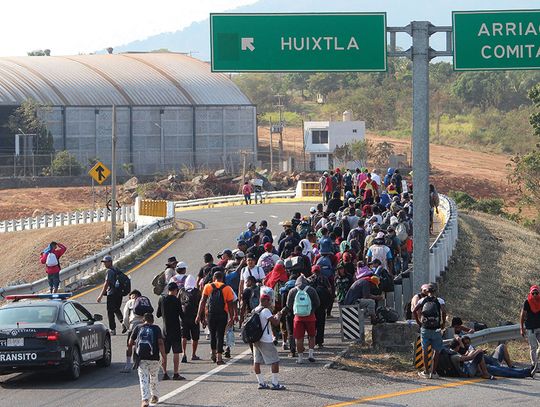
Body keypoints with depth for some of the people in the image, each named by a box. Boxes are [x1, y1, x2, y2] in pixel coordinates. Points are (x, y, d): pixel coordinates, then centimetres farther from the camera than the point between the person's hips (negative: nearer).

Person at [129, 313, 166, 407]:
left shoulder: (138, 328, 12)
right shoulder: (156, 328, 8)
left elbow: (130, 343, 13)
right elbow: (160, 343, -4)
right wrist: (164, 356, -3)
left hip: (141, 358, 0)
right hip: (154, 358, 0)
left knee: (143, 379, -3)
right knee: (153, 377, 21)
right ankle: (154, 396, 35)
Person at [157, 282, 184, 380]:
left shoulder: (162, 300, 2)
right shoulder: (176, 300, -10)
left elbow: (158, 314, 10)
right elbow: (181, 315, -9)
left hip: (165, 329, 4)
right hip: (175, 330, -4)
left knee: (164, 353, 9)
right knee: (176, 353, -1)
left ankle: (164, 373, 7)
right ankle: (175, 374, -3)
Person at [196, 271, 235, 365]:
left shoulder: (208, 287, 1)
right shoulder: (227, 289, -1)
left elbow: (202, 302, -1)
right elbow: (230, 305, -1)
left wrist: (199, 315, 1)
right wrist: (231, 318, 5)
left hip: (210, 315, 1)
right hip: (222, 315, -1)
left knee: (212, 334, 18)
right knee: (220, 335, 2)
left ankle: (214, 354, 29)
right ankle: (219, 357, -4)